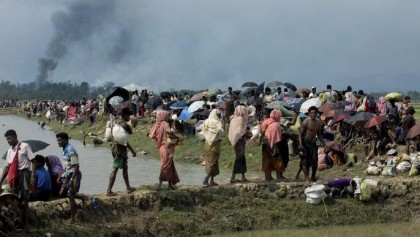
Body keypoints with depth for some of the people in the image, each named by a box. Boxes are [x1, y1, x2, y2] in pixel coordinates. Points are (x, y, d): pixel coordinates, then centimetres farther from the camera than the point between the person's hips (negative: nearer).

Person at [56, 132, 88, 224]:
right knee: (62, 193, 11)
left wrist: (72, 179, -26)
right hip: (68, 174, 10)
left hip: (74, 175, -10)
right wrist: (62, 176, 18)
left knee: (71, 196, -4)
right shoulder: (64, 150, 8)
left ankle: (73, 218, 6)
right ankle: (82, 197, 24)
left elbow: (76, 166, -23)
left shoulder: (70, 150, -21)